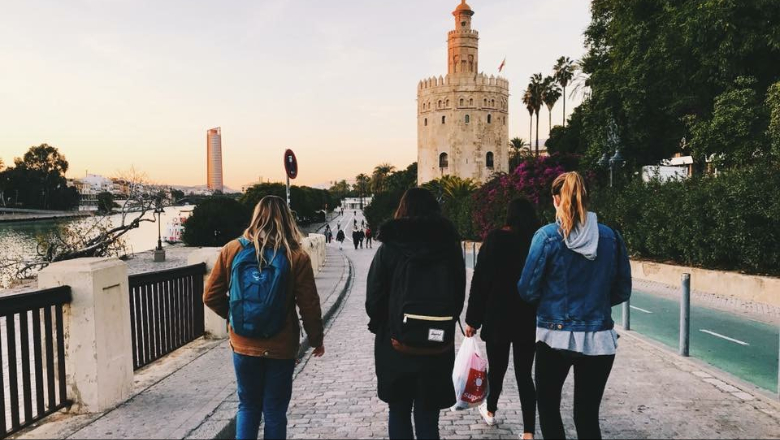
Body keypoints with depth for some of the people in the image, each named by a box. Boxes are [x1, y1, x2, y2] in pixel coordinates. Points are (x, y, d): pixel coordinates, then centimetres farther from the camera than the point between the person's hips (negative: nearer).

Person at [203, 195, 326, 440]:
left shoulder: (233, 250, -6)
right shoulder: (297, 256, -11)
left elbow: (211, 296, -2)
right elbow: (309, 305, -9)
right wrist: (317, 340, 5)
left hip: (243, 345, 2)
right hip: (280, 347, -1)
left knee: (247, 406, 19)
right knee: (275, 411, 12)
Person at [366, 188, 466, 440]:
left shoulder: (390, 246, -7)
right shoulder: (450, 245, -1)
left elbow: (374, 297, -6)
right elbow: (459, 296, 4)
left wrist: (379, 324, 13)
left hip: (396, 347, -1)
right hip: (439, 349, 2)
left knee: (399, 412, 18)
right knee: (428, 418, 13)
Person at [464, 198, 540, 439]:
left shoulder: (495, 239, -7)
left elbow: (480, 281, -8)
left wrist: (472, 319, -2)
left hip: (497, 316, -1)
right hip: (530, 319, 2)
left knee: (497, 367, 16)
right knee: (524, 374, 5)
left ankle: (490, 410, 37)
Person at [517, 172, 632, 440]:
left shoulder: (547, 236, -10)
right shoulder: (611, 236, 0)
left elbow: (528, 290, -7)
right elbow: (622, 292, 6)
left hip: (556, 337, -3)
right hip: (599, 340, 3)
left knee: (548, 407, 17)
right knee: (588, 415, 13)